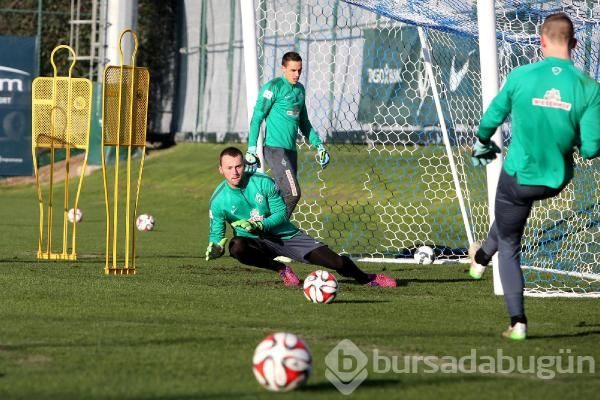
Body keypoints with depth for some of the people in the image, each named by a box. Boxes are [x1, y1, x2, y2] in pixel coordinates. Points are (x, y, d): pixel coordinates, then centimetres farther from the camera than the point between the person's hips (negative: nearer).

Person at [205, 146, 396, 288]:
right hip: (256, 243, 0)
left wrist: (259, 225, -27)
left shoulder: (263, 182, -13)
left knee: (337, 262, -12)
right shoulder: (218, 200, -10)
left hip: (286, 235, 0)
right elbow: (216, 235, -2)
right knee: (236, 247, -38)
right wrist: (215, 248, -26)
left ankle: (366, 278, 22)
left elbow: (281, 213, -9)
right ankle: (281, 268, -13)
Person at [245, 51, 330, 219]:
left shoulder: (300, 89, 17)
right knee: (292, 193, -16)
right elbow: (257, 118, -9)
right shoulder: (273, 87, -6)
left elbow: (304, 122, 28)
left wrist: (318, 145, 24)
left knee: (284, 195, 4)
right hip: (274, 148, -8)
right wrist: (251, 149, -16)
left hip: (291, 149, 8)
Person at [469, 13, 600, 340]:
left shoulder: (521, 77, -16)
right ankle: (482, 257, 57)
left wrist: (482, 145, 21)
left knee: (509, 246, 15)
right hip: (557, 180, 3)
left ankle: (518, 322, 12)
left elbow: (492, 119, -1)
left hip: (518, 176, -3)